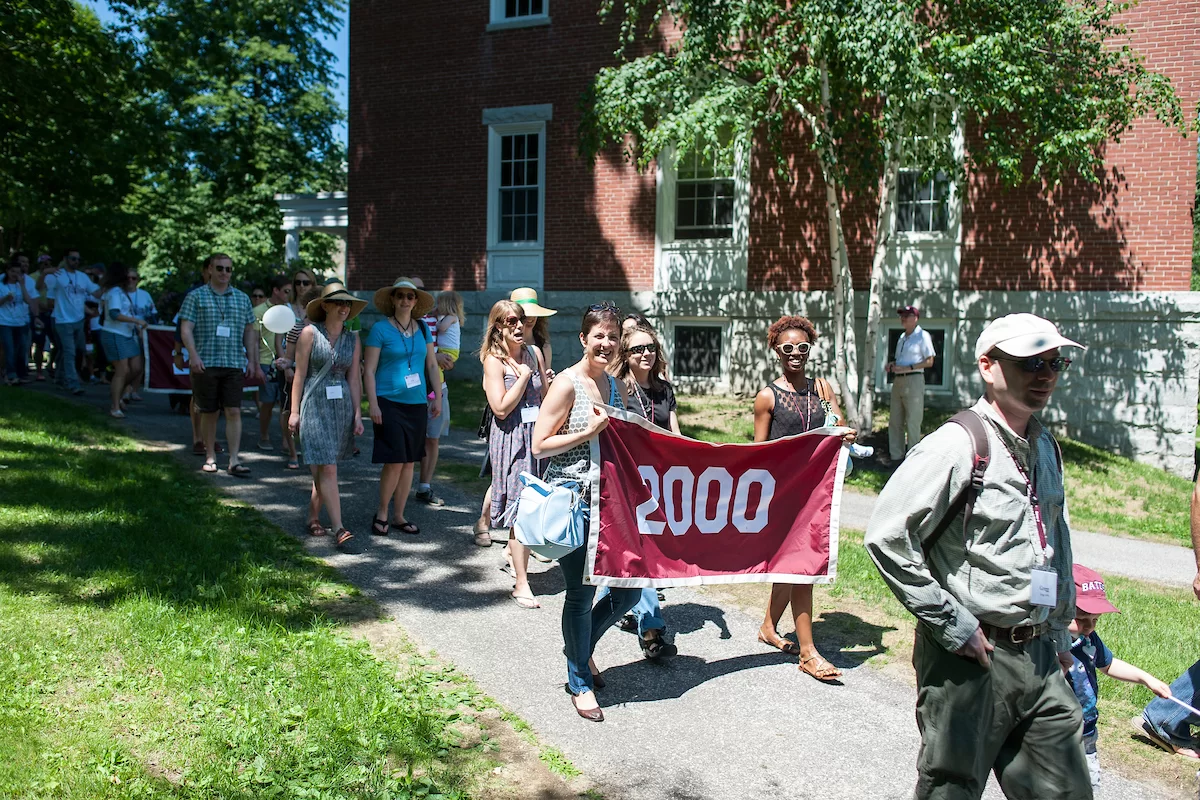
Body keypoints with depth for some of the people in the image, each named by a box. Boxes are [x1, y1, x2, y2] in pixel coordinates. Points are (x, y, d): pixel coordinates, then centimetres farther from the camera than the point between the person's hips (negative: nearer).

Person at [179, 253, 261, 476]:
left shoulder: (242, 298, 13)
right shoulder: (196, 297, 4)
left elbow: (249, 331, 17)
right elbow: (186, 328, -2)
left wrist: (252, 361, 11)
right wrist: (193, 355, -15)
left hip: (234, 364, 2)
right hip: (205, 364, -2)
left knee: (234, 411, -5)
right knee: (209, 412, 6)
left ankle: (234, 460, -4)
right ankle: (210, 457, 19)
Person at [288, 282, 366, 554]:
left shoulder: (352, 339, 9)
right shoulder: (310, 333, -3)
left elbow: (353, 379, 8)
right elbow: (300, 374, -2)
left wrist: (357, 414, 4)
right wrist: (294, 410, -4)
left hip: (342, 406, 4)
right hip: (315, 405, -4)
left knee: (322, 468, 10)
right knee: (328, 469, -8)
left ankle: (313, 518, 26)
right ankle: (339, 531, -8)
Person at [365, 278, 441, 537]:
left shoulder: (423, 329, 10)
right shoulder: (380, 329, -4)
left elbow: (432, 365, 16)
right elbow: (369, 370, -6)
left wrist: (437, 397, 10)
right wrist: (373, 404, -12)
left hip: (417, 403, 5)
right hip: (389, 402, -5)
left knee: (409, 462, 8)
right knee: (394, 462, -8)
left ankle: (399, 516, 20)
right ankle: (382, 513, 12)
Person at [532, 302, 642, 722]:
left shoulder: (617, 387, 11)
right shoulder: (567, 383, -10)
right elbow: (539, 446, -13)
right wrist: (590, 432, -17)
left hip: (609, 501, 7)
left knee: (629, 590, 9)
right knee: (582, 594, 4)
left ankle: (581, 646, 37)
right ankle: (580, 682, 26)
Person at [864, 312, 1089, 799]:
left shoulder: (1046, 448, 12)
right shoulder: (956, 447, -15)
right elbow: (886, 538, -22)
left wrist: (1059, 632, 22)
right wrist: (951, 625, -18)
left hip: (1041, 659, 7)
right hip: (970, 658, -7)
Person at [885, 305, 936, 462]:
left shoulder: (922, 336, -4)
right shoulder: (902, 337, 19)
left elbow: (929, 361, -8)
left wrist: (908, 368, -17)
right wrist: (892, 365, 5)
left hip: (914, 380, -8)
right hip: (898, 380, 8)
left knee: (912, 422, -7)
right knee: (895, 422, 7)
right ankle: (896, 456, 13)